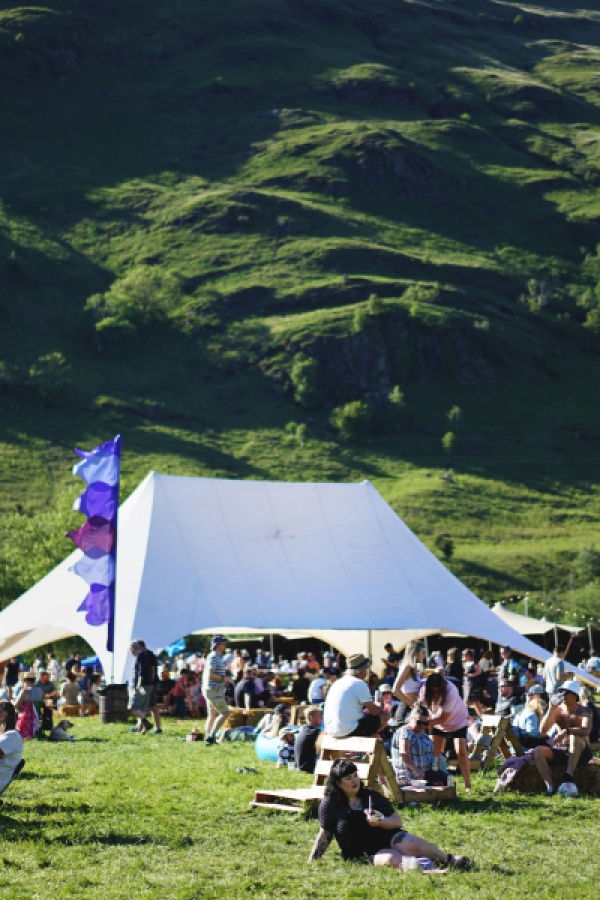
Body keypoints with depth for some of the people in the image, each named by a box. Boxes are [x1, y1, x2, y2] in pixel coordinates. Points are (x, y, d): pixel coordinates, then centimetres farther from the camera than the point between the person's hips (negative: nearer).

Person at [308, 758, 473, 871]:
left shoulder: (371, 796, 10)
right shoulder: (329, 804, 2)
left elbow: (398, 822, 10)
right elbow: (324, 836, 6)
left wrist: (380, 821, -11)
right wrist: (311, 862, -5)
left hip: (387, 837, 2)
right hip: (366, 852, -2)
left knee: (412, 844, -30)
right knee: (394, 860, -35)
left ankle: (450, 859, -18)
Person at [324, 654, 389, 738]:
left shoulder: (337, 683, 16)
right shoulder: (359, 684, -9)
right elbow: (373, 711, -6)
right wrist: (380, 708, 18)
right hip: (348, 731, -8)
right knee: (385, 716, 3)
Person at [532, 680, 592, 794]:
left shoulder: (583, 711, -4)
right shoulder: (557, 711, 7)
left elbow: (586, 730, -25)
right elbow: (543, 730, -6)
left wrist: (566, 731, -40)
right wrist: (551, 709, -16)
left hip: (581, 752, -4)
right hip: (560, 750, 4)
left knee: (575, 737, -37)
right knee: (538, 751, -23)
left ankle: (569, 775, -41)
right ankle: (550, 786, -37)